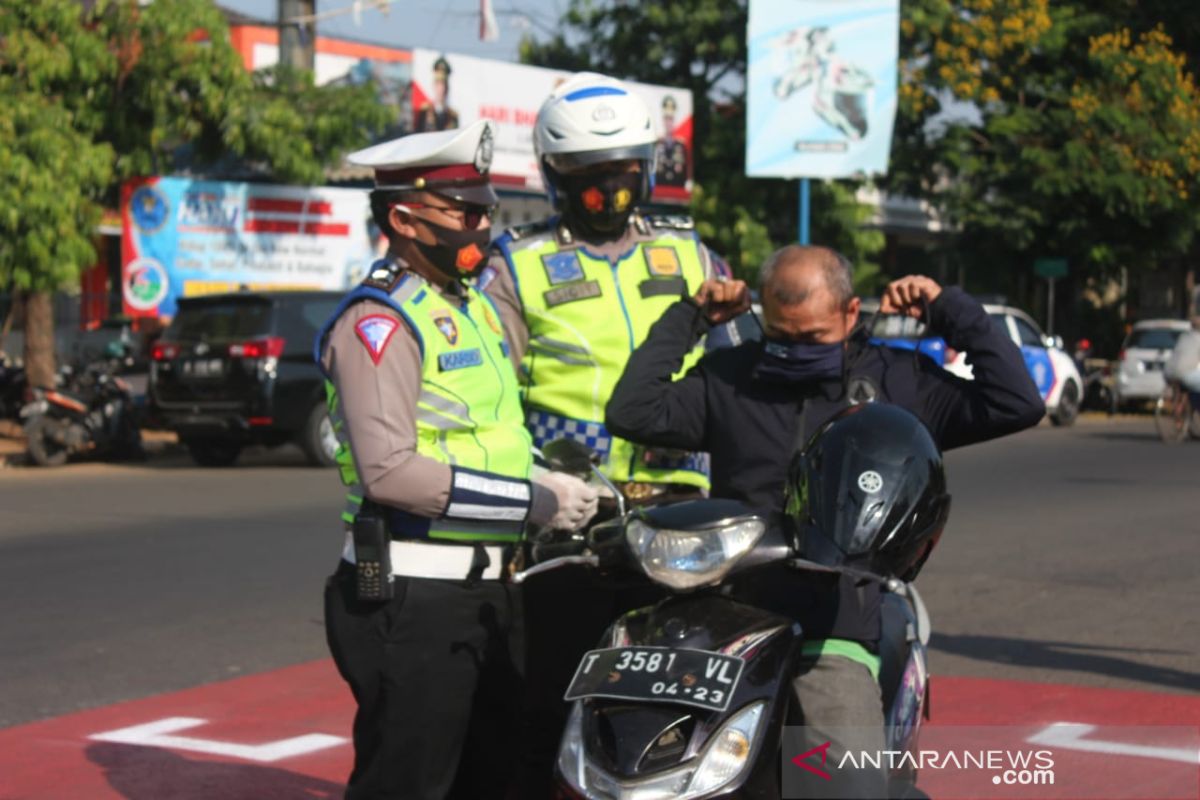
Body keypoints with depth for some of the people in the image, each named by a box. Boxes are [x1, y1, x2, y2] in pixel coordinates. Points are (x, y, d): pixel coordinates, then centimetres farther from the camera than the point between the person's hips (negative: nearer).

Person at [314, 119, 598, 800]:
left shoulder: (474, 303, 16)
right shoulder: (380, 321, -14)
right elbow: (389, 471, -25)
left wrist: (550, 480, 9)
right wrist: (535, 502, -21)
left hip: (488, 588, 10)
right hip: (412, 597, -10)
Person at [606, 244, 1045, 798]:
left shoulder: (899, 380, 11)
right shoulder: (729, 377, 15)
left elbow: (1018, 404, 5)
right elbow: (631, 413, 7)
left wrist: (951, 311, 4)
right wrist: (687, 318, 10)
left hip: (833, 635, -1)